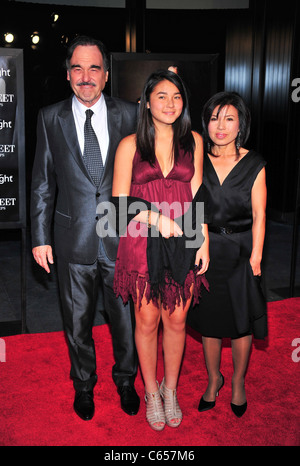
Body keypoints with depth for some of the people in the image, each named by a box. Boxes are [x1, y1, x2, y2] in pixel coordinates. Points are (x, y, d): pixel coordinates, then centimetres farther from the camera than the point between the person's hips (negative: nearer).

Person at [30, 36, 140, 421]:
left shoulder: (129, 115, -2)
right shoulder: (51, 118, 0)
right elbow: (42, 182, 2)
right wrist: (40, 237, -1)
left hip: (121, 236, 0)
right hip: (74, 239, 0)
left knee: (125, 318, 15)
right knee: (77, 321, 16)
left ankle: (126, 381, 41)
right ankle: (83, 385, 41)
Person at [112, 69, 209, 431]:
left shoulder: (193, 141, 8)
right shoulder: (130, 145, 1)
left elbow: (197, 194, 8)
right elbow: (119, 201, -1)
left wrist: (204, 241, 2)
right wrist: (155, 217, -14)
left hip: (183, 242, 2)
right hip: (142, 243, -1)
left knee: (176, 320, 10)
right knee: (147, 320, 8)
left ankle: (171, 389, 32)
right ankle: (151, 392, 29)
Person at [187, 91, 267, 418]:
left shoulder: (254, 165, -6)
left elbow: (259, 215, -5)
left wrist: (255, 258, -8)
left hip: (240, 251, -1)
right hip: (205, 250, 2)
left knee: (241, 323, 10)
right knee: (208, 320, 13)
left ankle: (238, 382, 33)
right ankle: (213, 378, 35)